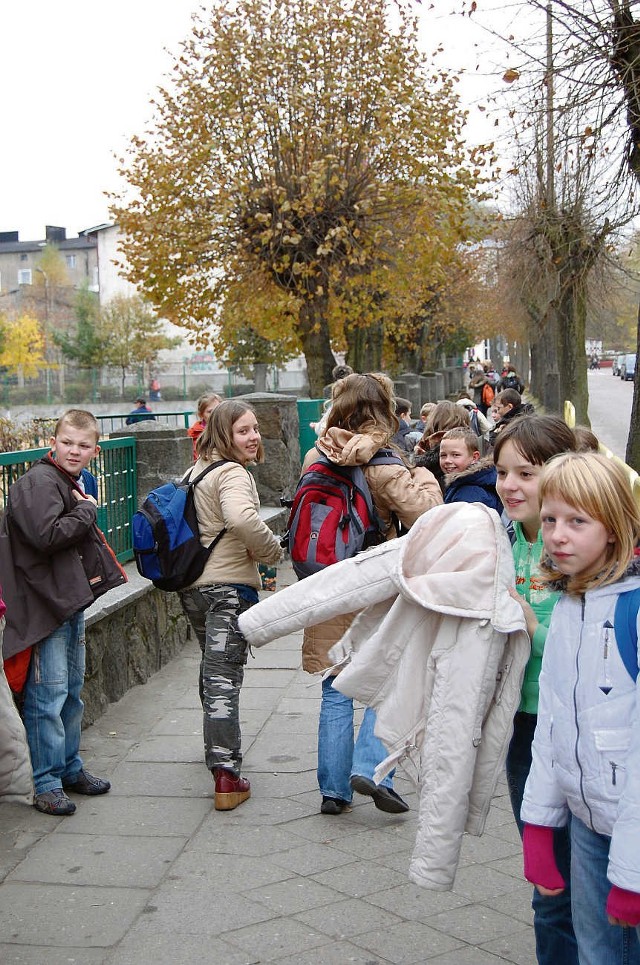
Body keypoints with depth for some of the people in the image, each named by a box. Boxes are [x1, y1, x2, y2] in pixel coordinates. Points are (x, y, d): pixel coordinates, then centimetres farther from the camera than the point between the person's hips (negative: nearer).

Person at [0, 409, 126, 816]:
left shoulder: (73, 484, 16)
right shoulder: (38, 482, -14)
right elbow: (47, 535, -28)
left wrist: (92, 573, 8)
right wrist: (87, 510, -14)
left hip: (72, 602, 10)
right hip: (45, 605, -10)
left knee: (72, 692, 17)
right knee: (48, 696, -5)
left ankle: (70, 767, 29)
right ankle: (45, 782, 4)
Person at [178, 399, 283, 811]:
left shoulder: (198, 470, 14)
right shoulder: (233, 474, -15)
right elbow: (242, 518, -36)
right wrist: (273, 549, -18)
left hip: (192, 584, 9)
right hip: (229, 584, -9)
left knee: (212, 668, 24)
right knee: (225, 676, -8)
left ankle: (218, 748, 41)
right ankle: (226, 776, -9)